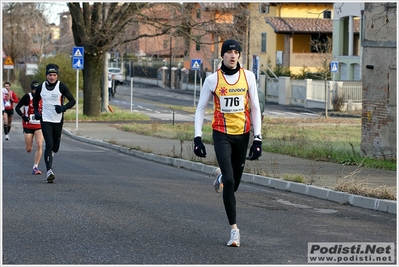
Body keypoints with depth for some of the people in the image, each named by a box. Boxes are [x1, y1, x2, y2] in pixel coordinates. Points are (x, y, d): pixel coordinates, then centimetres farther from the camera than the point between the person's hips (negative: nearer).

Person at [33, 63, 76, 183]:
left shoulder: (61, 86, -5)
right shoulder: (41, 87, 3)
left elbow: (72, 101, -3)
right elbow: (35, 100, 21)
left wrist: (64, 107, -21)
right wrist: (36, 112, 6)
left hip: (58, 121, 0)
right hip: (45, 120, 0)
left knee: (55, 147, 9)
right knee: (49, 144, -15)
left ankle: (48, 157, 45)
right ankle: (49, 171, -17)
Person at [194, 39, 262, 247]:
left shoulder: (248, 76, 0)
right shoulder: (212, 79, -4)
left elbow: (255, 108, 4)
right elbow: (200, 109, 4)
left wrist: (258, 138, -2)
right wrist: (197, 138, -4)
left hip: (242, 135, 2)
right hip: (221, 135, -2)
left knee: (234, 183, 10)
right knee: (229, 182, -15)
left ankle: (221, 178, 50)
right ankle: (234, 229, -8)